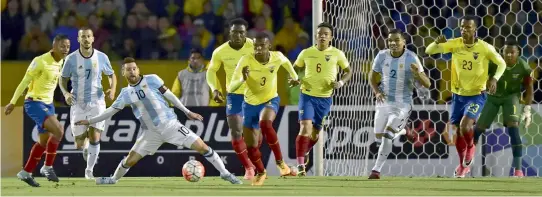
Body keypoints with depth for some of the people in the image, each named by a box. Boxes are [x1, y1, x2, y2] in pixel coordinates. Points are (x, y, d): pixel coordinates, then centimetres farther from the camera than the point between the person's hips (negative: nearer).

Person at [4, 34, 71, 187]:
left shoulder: (60, 62, 5)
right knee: (58, 130, -23)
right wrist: (13, 102, -13)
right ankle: (47, 167, -11)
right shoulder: (40, 61, -19)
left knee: (44, 141, 12)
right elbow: (24, 82, -15)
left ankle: (26, 173, 23)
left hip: (48, 103, 9)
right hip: (34, 102, -9)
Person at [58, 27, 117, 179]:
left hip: (97, 102, 0)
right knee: (79, 145, 3)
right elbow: (63, 79, 4)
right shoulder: (71, 59, -7)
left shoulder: (102, 57, -4)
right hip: (78, 103, 0)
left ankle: (89, 169, 4)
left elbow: (111, 75, 10)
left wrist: (112, 89, -9)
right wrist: (65, 93, -16)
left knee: (95, 138, -15)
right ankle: (85, 147, 41)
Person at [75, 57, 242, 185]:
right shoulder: (125, 93, 3)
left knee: (202, 147, -10)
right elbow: (111, 111, 12)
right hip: (151, 133, 2)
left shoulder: (151, 80, -4)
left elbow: (169, 95, 2)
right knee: (130, 160, 0)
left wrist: (187, 112, 3)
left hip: (170, 124, -2)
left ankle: (225, 174, 2)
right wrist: (90, 121, 11)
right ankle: (113, 179, 27)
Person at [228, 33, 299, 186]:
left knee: (265, 123, -35)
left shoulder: (277, 57, -18)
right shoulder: (246, 61, -24)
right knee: (251, 146, 6)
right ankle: (260, 172, 37)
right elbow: (230, 88, -28)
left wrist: (294, 77, 25)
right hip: (250, 104, 1)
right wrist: (242, 79, -48)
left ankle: (280, 161, -19)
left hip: (270, 100, -1)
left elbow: (286, 62, 11)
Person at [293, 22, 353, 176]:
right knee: (305, 127, -19)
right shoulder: (306, 53, 0)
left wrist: (341, 82, -12)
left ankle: (304, 152, 43)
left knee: (315, 133, 11)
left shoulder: (337, 54, -2)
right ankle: (300, 165, -17)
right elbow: (294, 69, 14)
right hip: (307, 95, -1)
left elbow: (348, 71, 8)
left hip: (325, 98, 1)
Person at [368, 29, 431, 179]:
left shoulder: (411, 58, -14)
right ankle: (398, 131, 42)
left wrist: (417, 74, -36)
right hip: (383, 103, 5)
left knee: (387, 135, -19)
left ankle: (376, 170, -10)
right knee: (379, 138, 9)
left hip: (402, 104, -5)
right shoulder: (382, 56, -4)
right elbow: (372, 76, 13)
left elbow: (427, 84, -14)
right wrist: (377, 92, -7)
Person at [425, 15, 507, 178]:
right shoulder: (454, 44, -8)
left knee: (465, 126, -23)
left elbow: (501, 64, 0)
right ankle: (463, 164, 32)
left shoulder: (485, 48, -14)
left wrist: (494, 78, -18)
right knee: (456, 131, 8)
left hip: (477, 95, -4)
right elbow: (429, 51, -10)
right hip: (458, 95, 4)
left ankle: (470, 147, 11)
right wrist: (437, 43, -32)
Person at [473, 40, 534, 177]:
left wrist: (527, 110, -10)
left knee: (513, 129, -20)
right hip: (493, 96, 1)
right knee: (479, 128, 2)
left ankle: (518, 169, -18)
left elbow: (529, 89, -7)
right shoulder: (493, 63, -26)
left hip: (511, 96, -1)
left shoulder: (524, 68, -22)